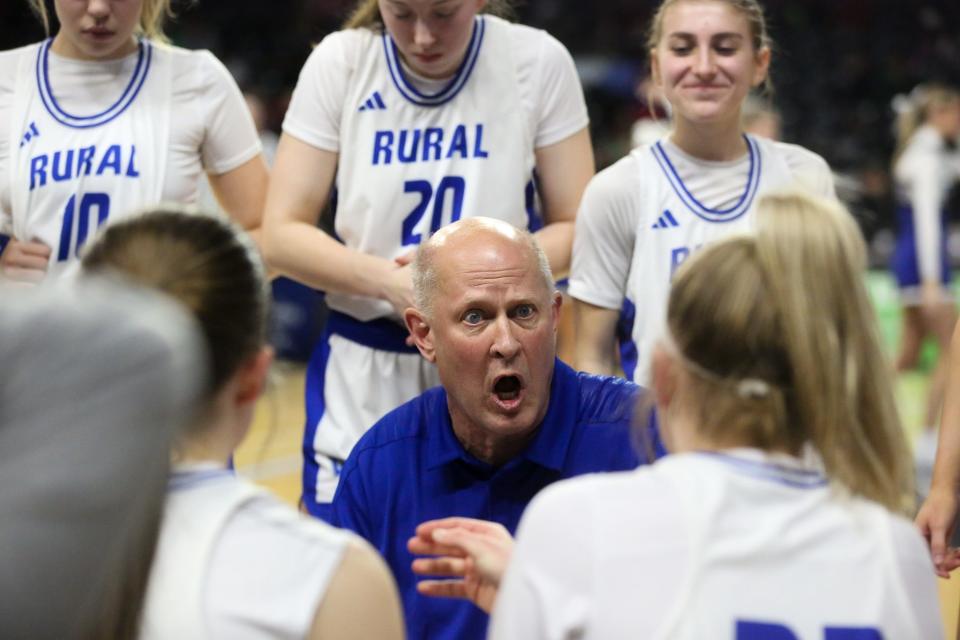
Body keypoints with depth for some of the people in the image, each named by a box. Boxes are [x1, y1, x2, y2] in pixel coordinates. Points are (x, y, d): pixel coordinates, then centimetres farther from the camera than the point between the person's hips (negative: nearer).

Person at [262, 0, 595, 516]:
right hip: (363, 382, 1)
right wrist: (389, 281, -20)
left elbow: (574, 229, -1)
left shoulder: (539, 62, -5)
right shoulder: (338, 62, -3)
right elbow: (282, 235, -3)